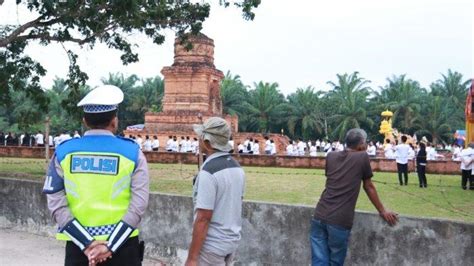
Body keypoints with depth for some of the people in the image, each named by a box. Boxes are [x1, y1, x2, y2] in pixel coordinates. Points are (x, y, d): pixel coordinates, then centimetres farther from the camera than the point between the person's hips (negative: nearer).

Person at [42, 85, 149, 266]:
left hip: (78, 245, 1)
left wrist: (87, 243, -9)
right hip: (123, 246, -1)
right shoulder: (132, 152, -4)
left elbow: (56, 205, -7)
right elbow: (139, 205, -12)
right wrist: (110, 245, -13)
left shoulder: (64, 152, 0)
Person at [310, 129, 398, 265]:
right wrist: (383, 211, 21)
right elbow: (369, 187, 10)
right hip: (340, 221, -4)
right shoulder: (362, 157, 2)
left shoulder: (331, 156, 13)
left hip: (319, 216, 4)